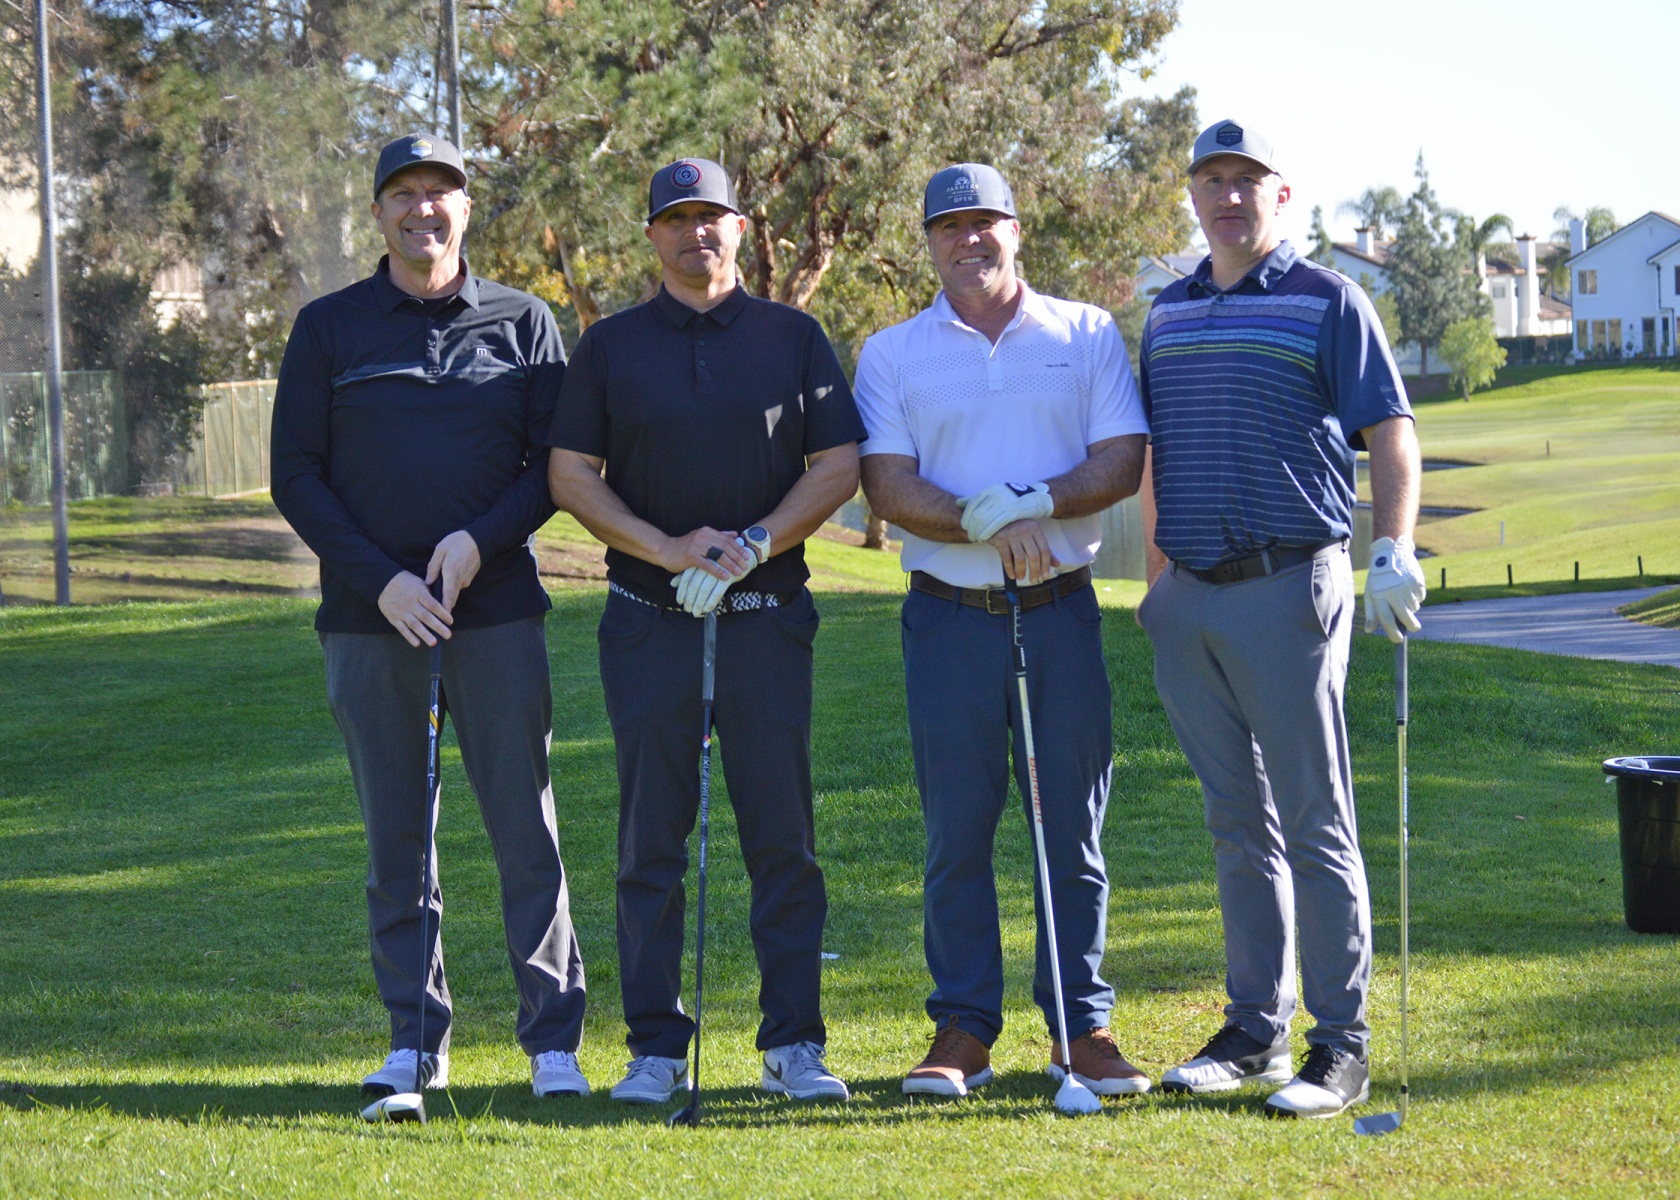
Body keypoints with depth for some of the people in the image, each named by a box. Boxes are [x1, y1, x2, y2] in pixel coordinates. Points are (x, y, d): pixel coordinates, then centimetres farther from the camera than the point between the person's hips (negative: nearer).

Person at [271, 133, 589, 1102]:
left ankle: (554, 1038, 3)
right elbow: (296, 476, 4)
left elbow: (560, 464, 7)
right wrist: (380, 579, -8)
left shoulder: (525, 323, 9)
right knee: (397, 838, 4)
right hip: (370, 619, 0)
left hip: (498, 610, 0)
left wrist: (481, 539, -11)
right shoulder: (329, 328, 8)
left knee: (526, 828, -2)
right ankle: (416, 1041, 12)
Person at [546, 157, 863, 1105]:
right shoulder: (611, 345, 9)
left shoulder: (792, 337, 8)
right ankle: (657, 1048, 6)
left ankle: (795, 1045, 5)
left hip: (768, 615, 0)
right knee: (652, 840, 1)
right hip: (649, 620, 0)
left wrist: (752, 545, -11)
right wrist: (667, 547, -10)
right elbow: (570, 475, 4)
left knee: (783, 838, -1)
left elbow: (839, 466, 4)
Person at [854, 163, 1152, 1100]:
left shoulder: (1088, 335, 9)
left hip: (1063, 610, 0)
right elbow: (888, 487, -3)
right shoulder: (892, 354, 8)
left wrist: (1032, 502, -15)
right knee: (957, 834, 1)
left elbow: (1123, 462, 0)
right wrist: (992, 529, -17)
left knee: (1075, 829, 1)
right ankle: (962, 1031, 8)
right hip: (951, 616, 0)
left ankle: (1082, 1028, 8)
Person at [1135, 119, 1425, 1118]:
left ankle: (1342, 1046, 1)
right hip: (1190, 599, 6)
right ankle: (1256, 1031, 17)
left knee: (1315, 823, -4)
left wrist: (1392, 552, -19)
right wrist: (1156, 580, 17)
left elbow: (1392, 434, -6)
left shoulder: (1327, 302, -1)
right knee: (1239, 824, 11)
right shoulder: (1169, 315, 16)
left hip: (1290, 587, -6)